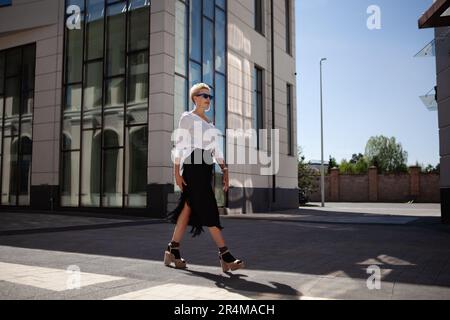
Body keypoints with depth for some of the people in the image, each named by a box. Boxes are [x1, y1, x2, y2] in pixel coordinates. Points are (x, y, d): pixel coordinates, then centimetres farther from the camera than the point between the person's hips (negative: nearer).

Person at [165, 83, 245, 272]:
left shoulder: (209, 123, 24)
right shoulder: (187, 117, 3)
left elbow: (216, 148, 19)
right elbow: (179, 145, -4)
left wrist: (224, 170, 9)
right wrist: (177, 171, -12)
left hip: (206, 167, 8)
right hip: (193, 164, -8)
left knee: (189, 207, 6)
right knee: (208, 209, -11)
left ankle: (172, 251, 14)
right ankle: (225, 256, -13)